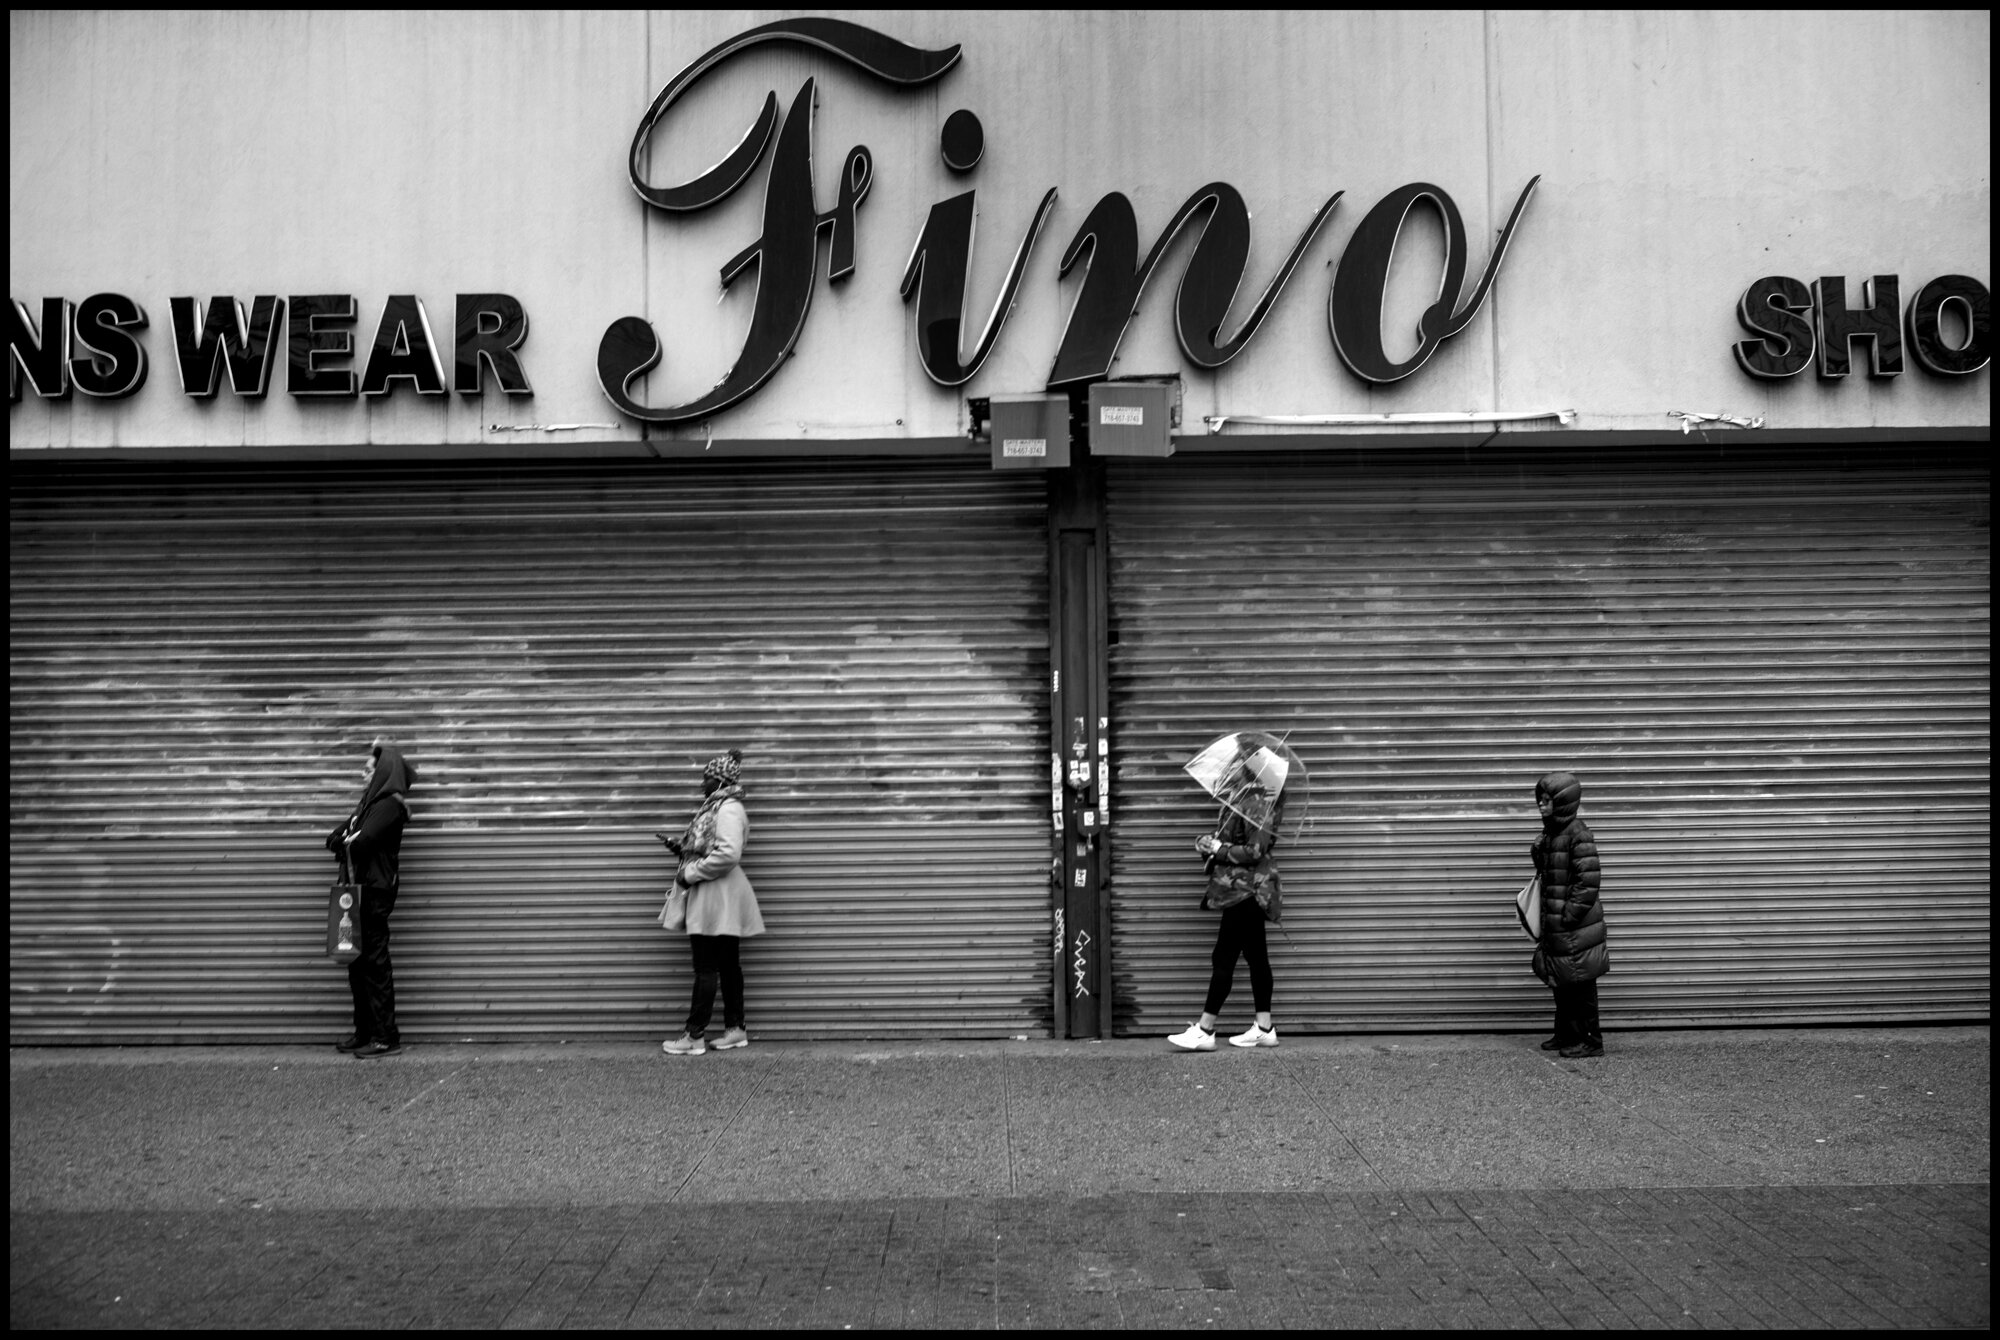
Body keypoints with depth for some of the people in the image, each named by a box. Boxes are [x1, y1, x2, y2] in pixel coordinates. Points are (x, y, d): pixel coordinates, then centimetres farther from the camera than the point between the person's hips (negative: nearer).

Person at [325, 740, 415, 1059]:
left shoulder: (391, 803, -11)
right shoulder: (372, 801, 18)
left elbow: (362, 840, -22)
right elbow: (336, 837, 14)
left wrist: (343, 844, -1)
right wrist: (340, 840, -8)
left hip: (376, 891, -9)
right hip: (360, 888, 9)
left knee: (374, 962, -7)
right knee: (358, 962, 11)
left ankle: (386, 1037, -3)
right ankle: (365, 1031, 19)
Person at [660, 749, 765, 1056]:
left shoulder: (729, 809, -16)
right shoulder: (716, 807, 15)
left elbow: (728, 854, -27)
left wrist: (691, 874, -19)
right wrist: (680, 848, 8)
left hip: (718, 900, -10)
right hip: (716, 900, 10)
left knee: (706, 968, -6)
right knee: (727, 965, 12)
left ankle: (694, 1036, -2)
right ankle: (735, 1028, 17)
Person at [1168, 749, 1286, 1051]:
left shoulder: (1258, 802, -16)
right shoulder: (1238, 798, 12)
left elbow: (1254, 851, -20)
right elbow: (1228, 839, 18)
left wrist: (1217, 848, -12)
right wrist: (1208, 842, -2)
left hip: (1245, 889, -10)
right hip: (1248, 890, 10)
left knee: (1223, 958, -7)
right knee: (1256, 956, 11)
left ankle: (1204, 1031, -4)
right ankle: (1264, 1028, 17)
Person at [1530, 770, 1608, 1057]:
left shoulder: (1578, 834, -17)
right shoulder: (1550, 832, 10)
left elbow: (1588, 881, -20)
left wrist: (1569, 916, -19)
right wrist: (1538, 854, 4)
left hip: (1576, 927, -9)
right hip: (1556, 925, 9)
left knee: (1580, 984, 0)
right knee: (1561, 984, 16)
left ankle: (1591, 1041, 9)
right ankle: (1566, 1034, 27)